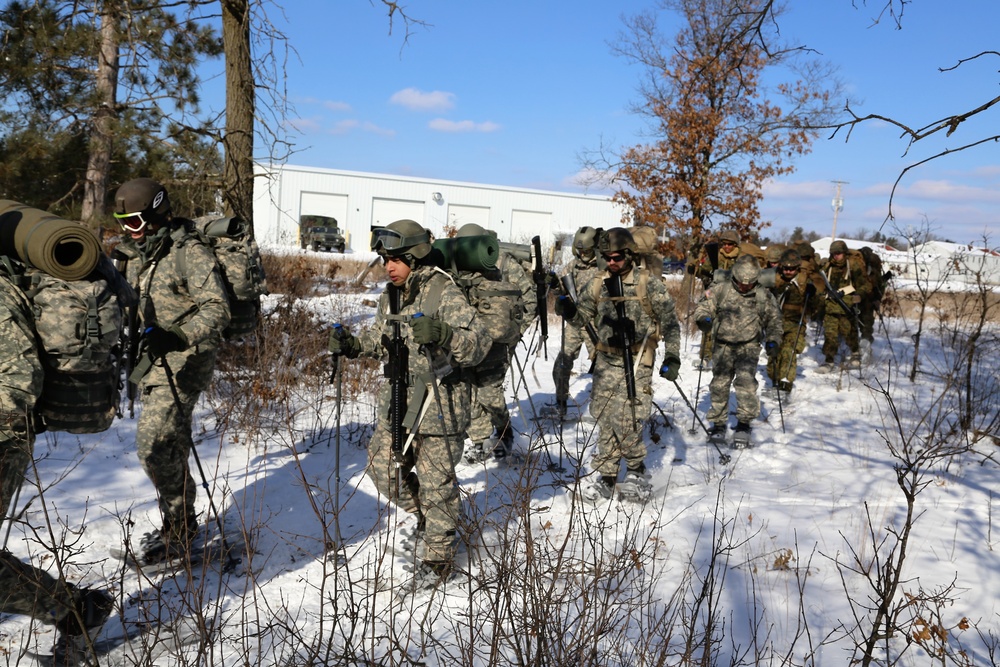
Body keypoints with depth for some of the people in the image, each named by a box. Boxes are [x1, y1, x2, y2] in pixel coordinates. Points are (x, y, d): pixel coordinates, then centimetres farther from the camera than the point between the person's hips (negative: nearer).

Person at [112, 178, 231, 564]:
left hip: (183, 360, -9)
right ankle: (182, 524, 26)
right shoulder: (138, 255, 12)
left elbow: (217, 311, -22)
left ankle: (177, 531, 0)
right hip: (153, 360, 9)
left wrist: (175, 336, -35)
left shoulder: (190, 253, -15)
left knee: (154, 442, -14)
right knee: (170, 444, 14)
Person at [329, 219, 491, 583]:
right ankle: (426, 516, 39)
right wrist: (351, 344, 5)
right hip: (397, 402, 8)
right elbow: (381, 338, 24)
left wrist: (442, 334, -41)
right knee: (384, 469, 14)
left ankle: (439, 555, 23)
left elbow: (480, 342, -24)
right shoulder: (390, 296, 9)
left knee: (436, 481, 3)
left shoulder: (445, 294, -15)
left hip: (438, 405, -8)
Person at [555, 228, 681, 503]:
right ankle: (605, 474, 18)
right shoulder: (597, 284, 6)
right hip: (606, 359, 4)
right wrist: (567, 308, -13)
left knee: (626, 419, -11)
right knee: (604, 418, 7)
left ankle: (636, 471, 12)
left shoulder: (650, 284, -4)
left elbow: (669, 322, -1)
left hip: (637, 361, -4)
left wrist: (672, 357, -7)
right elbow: (581, 317, 9)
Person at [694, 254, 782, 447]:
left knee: (745, 380, -19)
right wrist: (704, 319, -23)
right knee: (719, 384, 2)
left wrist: (773, 340, 0)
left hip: (749, 346, -1)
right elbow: (704, 307, -1)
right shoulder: (720, 290, -2)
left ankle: (744, 423, -9)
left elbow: (773, 320, 14)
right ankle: (718, 423, 19)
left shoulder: (763, 296, 3)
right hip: (723, 346, 1)